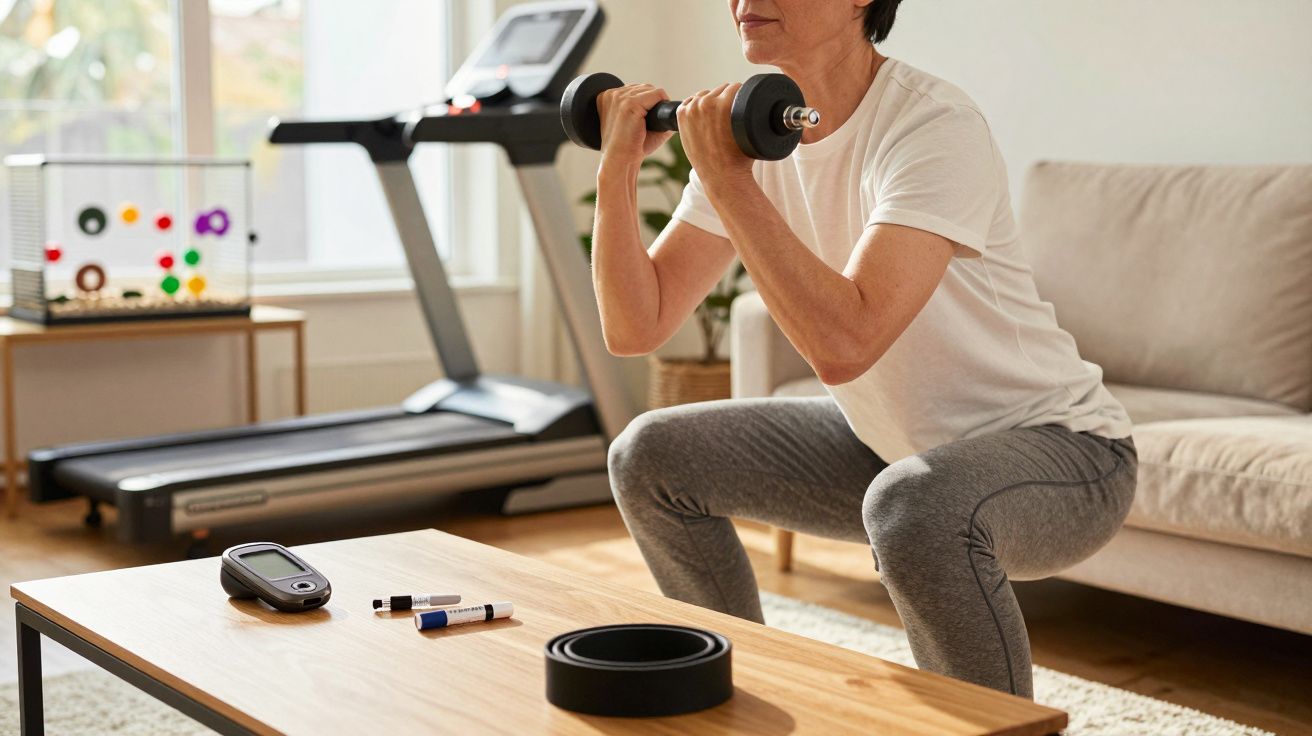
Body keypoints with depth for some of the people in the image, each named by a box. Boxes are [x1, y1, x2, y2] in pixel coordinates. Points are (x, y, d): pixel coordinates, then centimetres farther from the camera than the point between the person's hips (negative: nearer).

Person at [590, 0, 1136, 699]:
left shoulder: (933, 125, -26)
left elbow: (843, 345, -38)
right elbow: (634, 328, -2)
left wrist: (726, 179, -31)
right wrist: (617, 170, -14)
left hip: (1062, 448, -8)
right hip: (894, 445, 8)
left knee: (915, 503, -40)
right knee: (650, 457, 5)